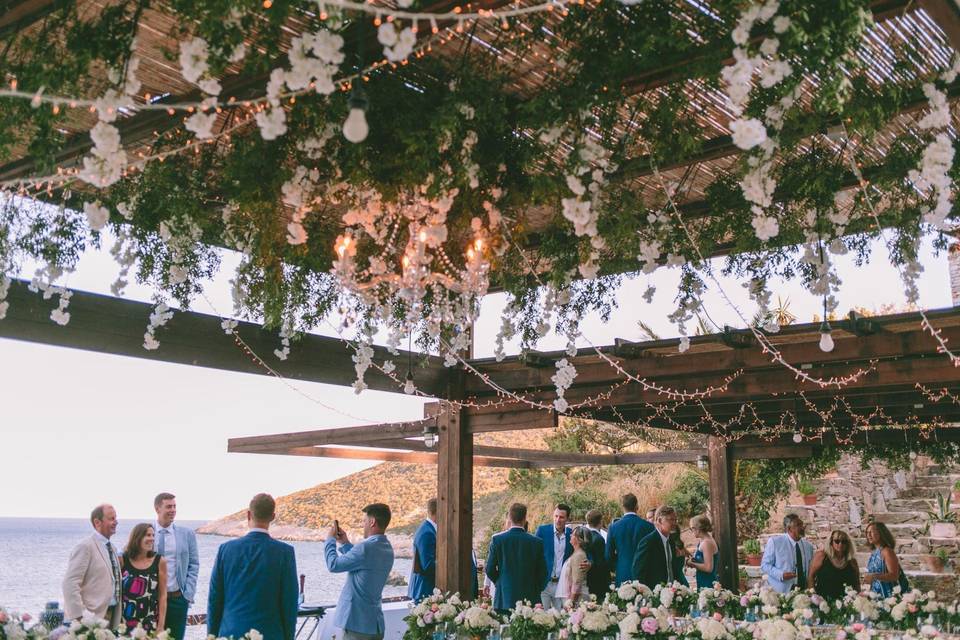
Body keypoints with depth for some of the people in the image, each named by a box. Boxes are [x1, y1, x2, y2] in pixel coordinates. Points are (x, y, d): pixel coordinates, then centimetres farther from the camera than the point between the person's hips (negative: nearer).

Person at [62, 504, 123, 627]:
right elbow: (70, 583, -18)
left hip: (113, 616, 8)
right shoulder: (85, 547, -11)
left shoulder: (112, 548, 15)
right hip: (93, 616, -8)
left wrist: (119, 616, 15)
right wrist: (78, 617, -22)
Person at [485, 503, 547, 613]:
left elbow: (490, 570, 1)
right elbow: (542, 572, 2)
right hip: (529, 599, 0)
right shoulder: (537, 542, -3)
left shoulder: (497, 539, -3)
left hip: (504, 599, 0)